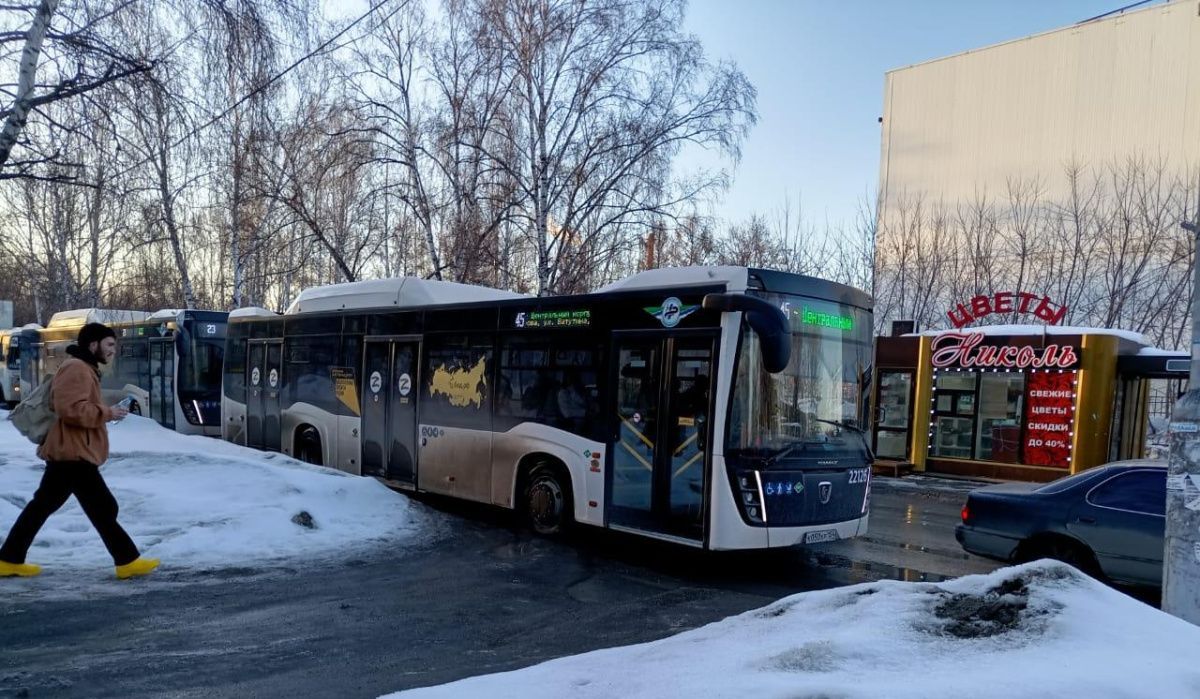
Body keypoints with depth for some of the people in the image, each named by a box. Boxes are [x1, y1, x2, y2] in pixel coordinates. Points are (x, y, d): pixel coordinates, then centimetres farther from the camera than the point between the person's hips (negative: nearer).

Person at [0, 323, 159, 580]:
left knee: (42, 506, 14)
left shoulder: (84, 369, 19)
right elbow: (71, 409, -26)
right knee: (103, 509, -7)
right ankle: (128, 561, -4)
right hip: (74, 454, -11)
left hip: (66, 453, 11)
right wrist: (107, 413, -19)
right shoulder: (77, 368, -15)